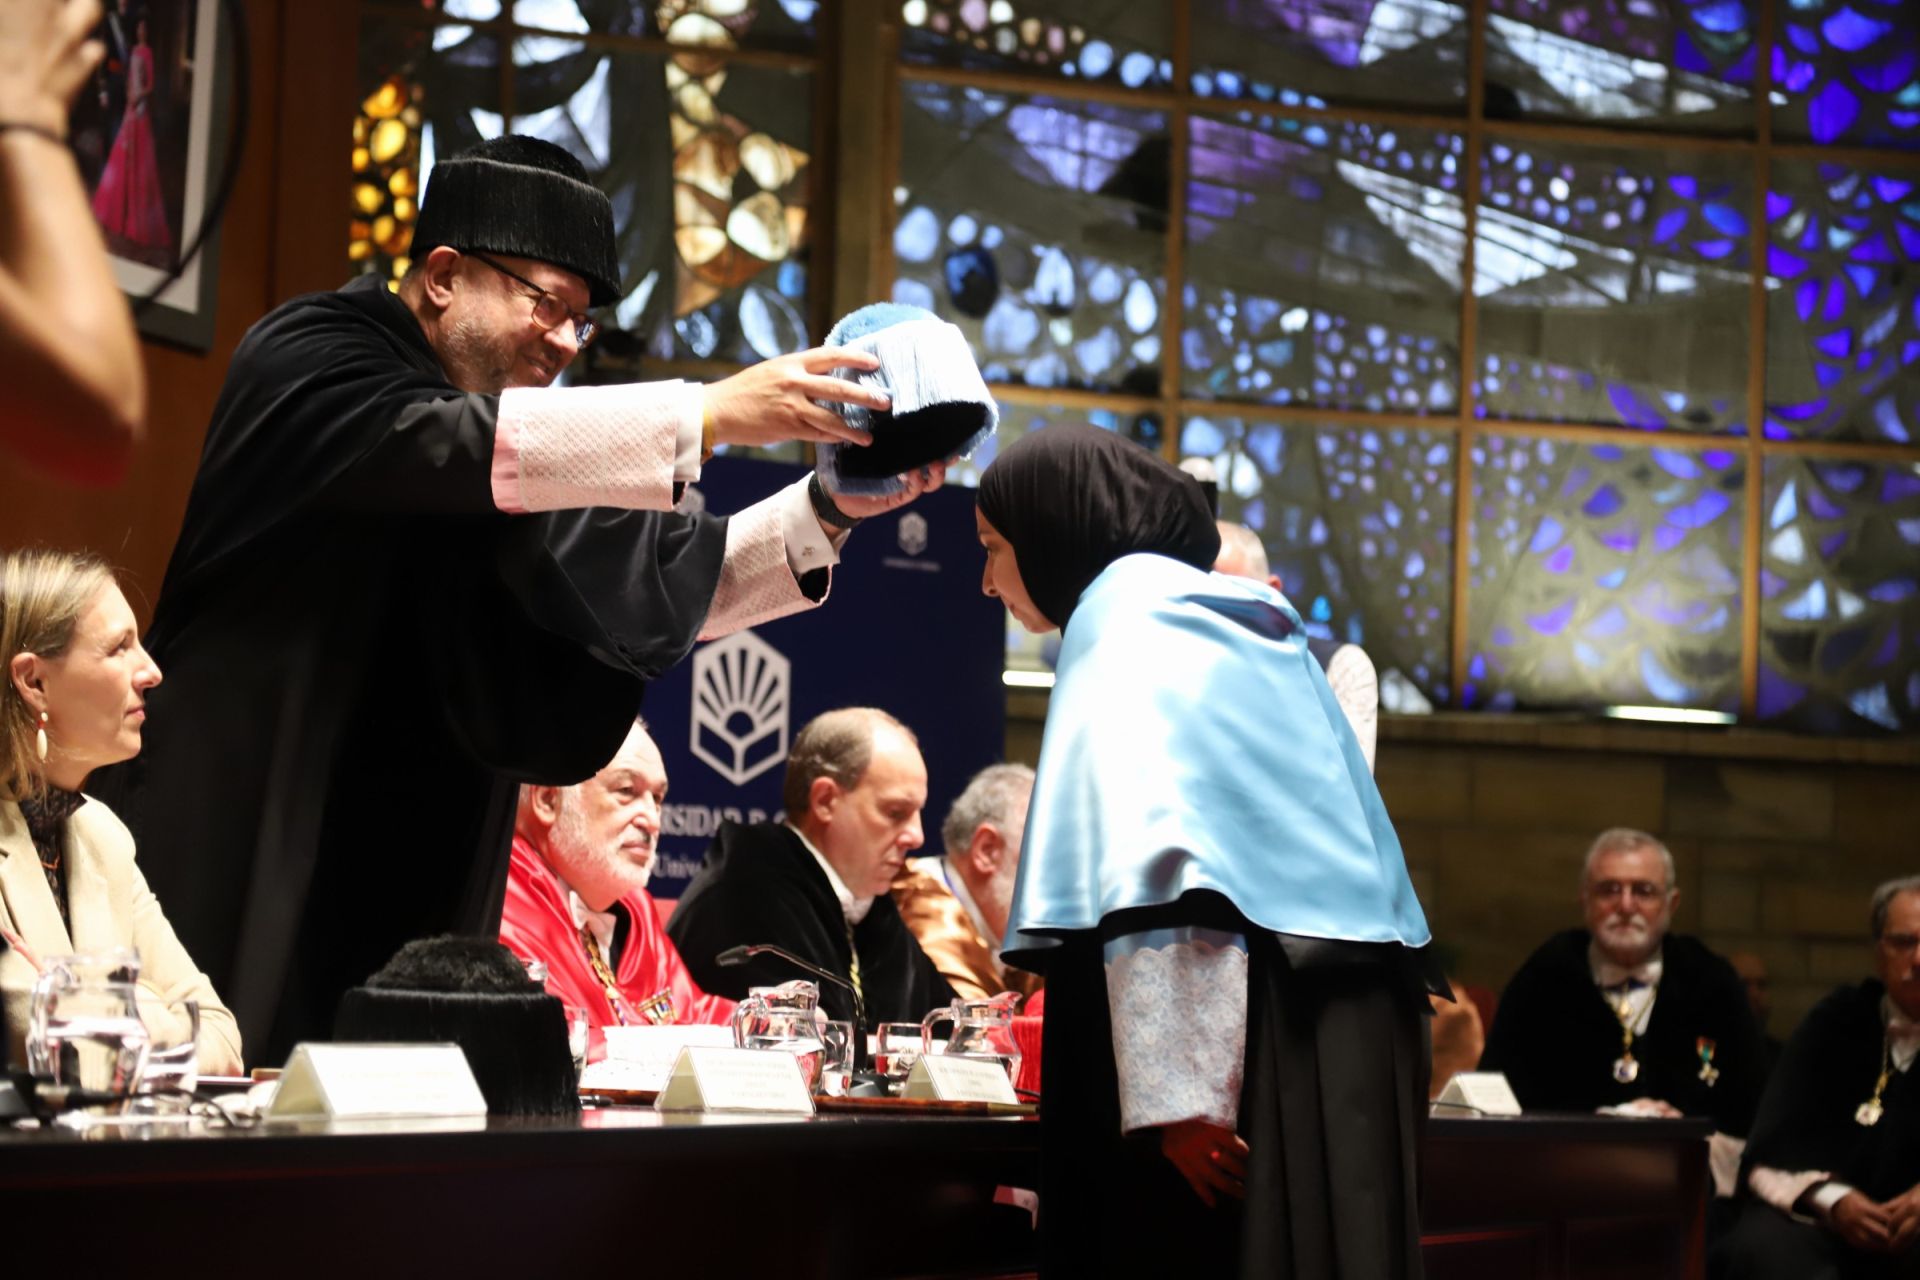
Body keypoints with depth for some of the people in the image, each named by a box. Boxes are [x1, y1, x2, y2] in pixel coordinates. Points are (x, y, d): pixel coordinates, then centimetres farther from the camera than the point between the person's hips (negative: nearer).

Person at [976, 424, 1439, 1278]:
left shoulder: (1126, 622, -5)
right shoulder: (1240, 626, 22)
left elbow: (1149, 862, -18)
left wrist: (1172, 1090, -23)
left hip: (1246, 1048, -9)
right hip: (1330, 1035, 9)